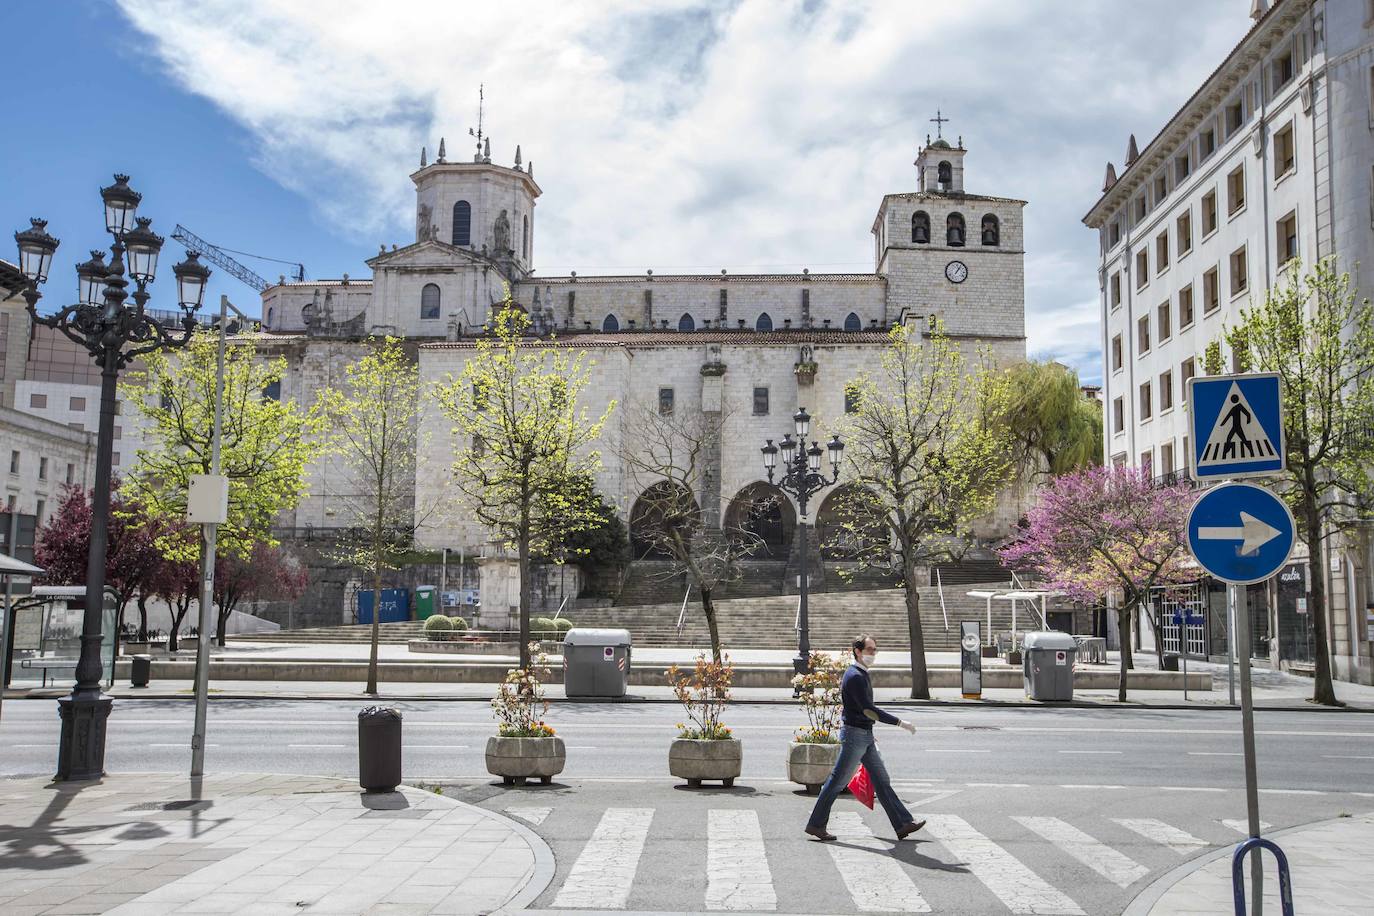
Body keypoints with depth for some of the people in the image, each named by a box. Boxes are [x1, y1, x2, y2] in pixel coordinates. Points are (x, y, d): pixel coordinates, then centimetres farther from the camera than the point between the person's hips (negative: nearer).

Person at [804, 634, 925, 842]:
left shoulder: (863, 675, 14)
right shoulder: (854, 676, -17)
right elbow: (868, 710, -23)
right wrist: (901, 723, -21)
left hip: (865, 736, 10)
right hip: (854, 734, -10)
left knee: (882, 781, 8)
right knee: (838, 782, -2)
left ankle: (903, 824, 10)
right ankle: (816, 824, 6)